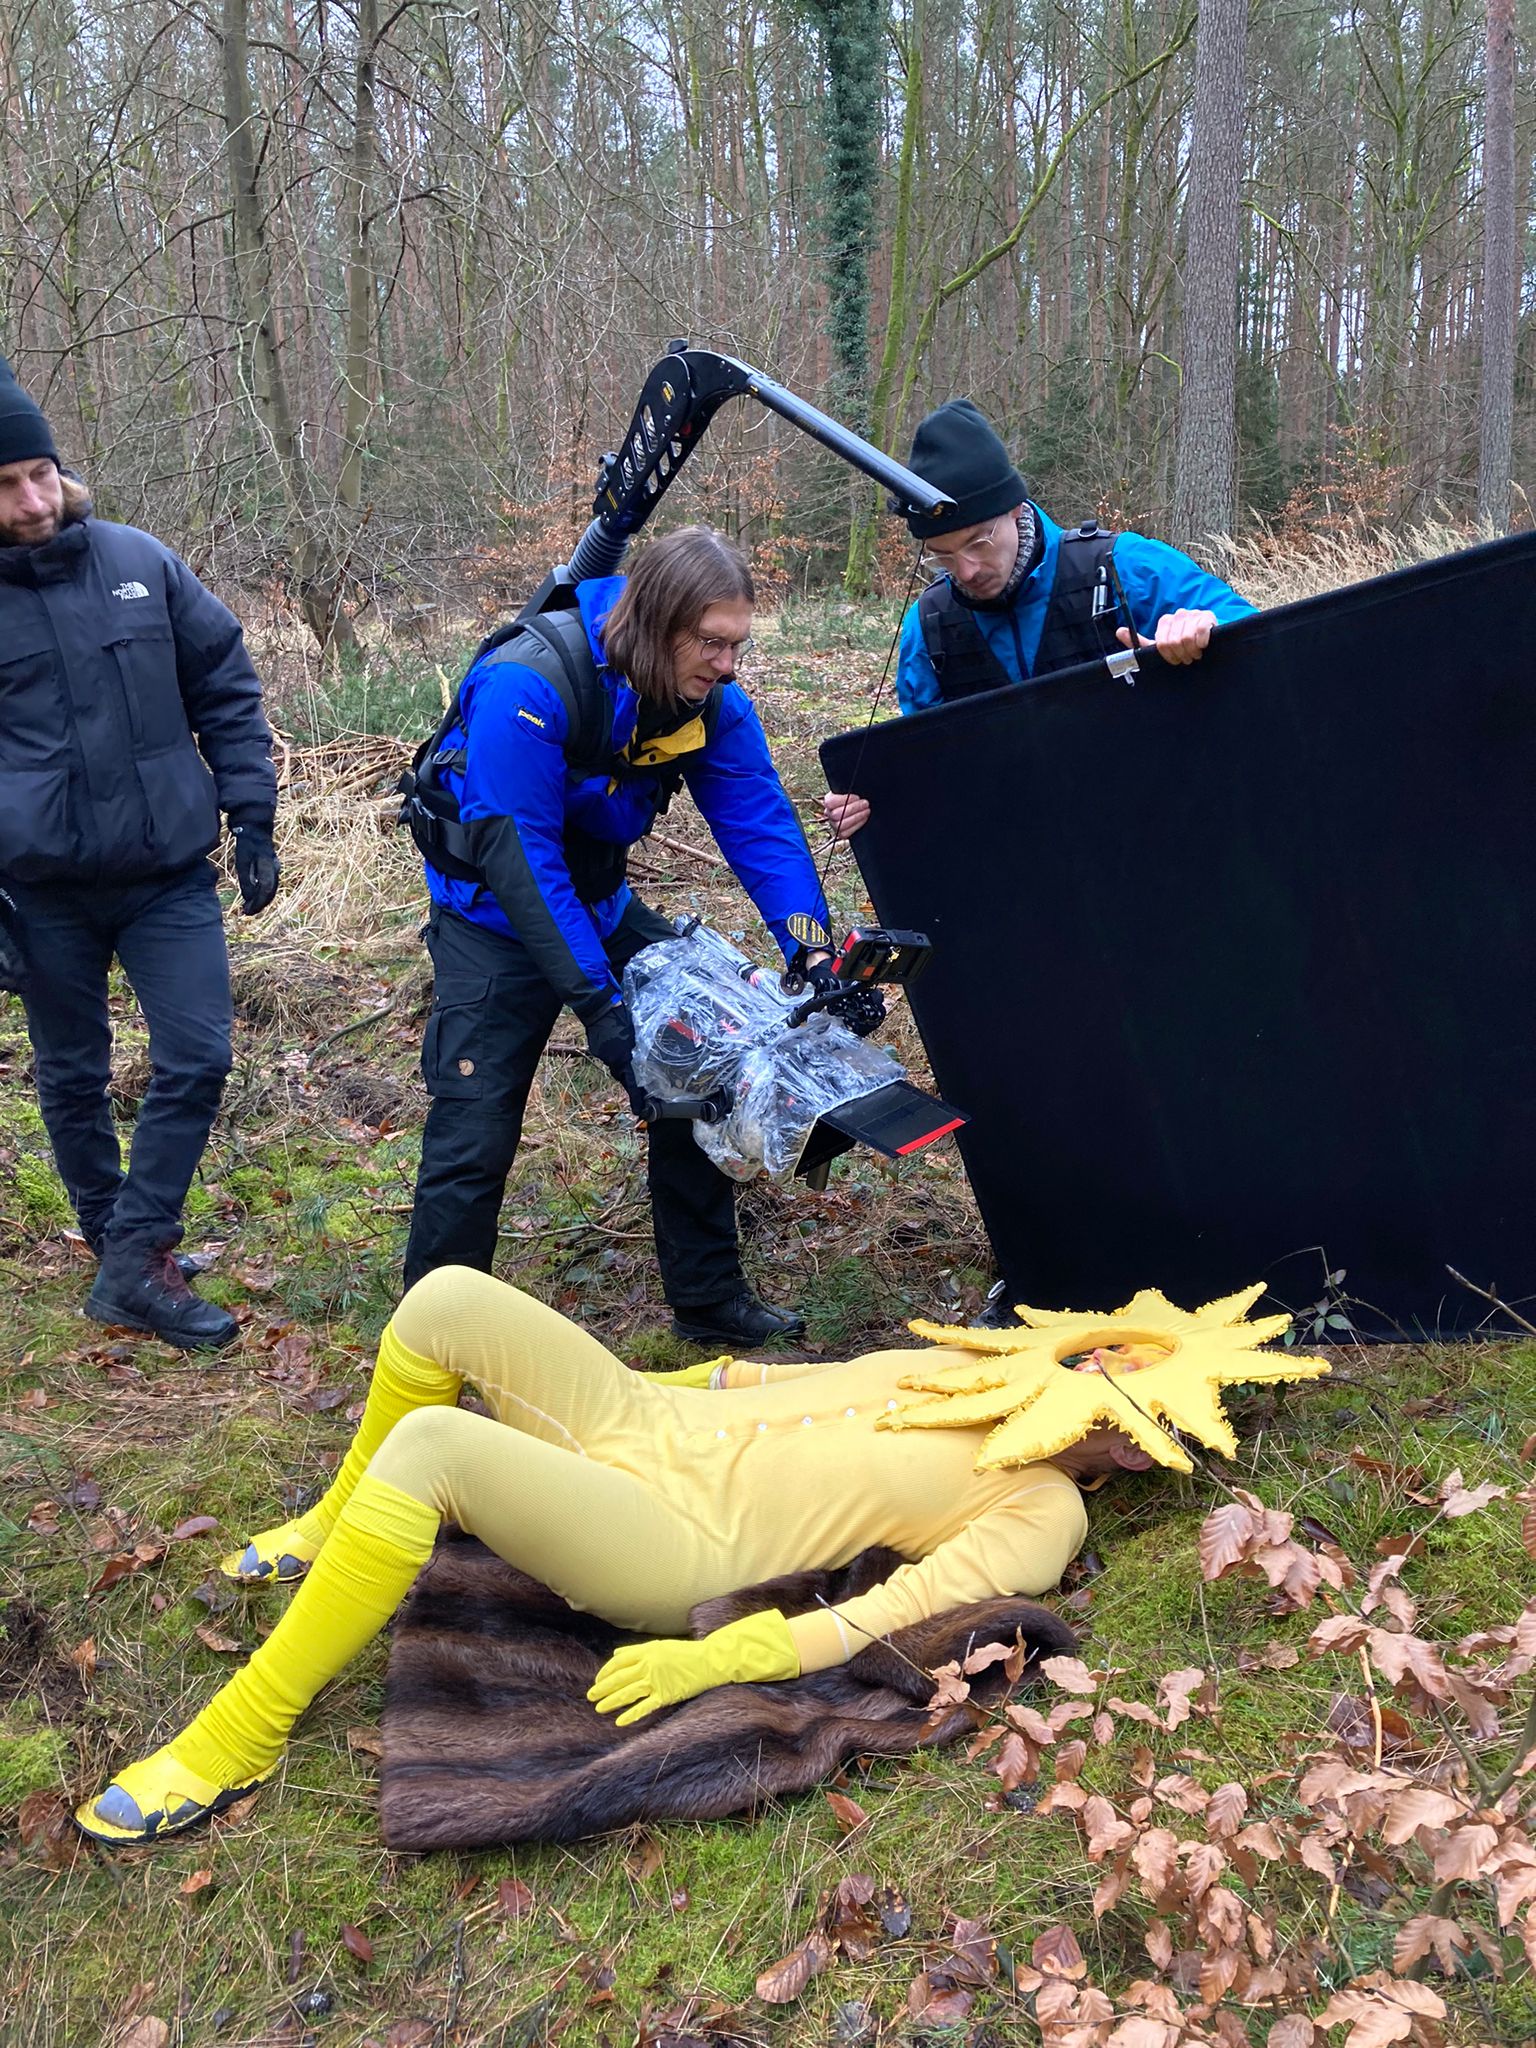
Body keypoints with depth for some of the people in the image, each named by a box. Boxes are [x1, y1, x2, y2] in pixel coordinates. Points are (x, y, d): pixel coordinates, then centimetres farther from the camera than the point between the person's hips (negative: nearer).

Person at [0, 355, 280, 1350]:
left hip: (171, 872, 1)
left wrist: (253, 819, 1)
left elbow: (227, 688, 6)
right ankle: (124, 1250, 30)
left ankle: (133, 1260, 9)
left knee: (199, 1059, -4)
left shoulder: (139, 562, -2)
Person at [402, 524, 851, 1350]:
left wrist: (810, 944, -27)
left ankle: (709, 1300, 20)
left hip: (599, 902, 6)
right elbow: (518, 857, -32)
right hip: (495, 914, -6)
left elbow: (758, 818, -12)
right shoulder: (528, 686, -31)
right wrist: (598, 1003, -35)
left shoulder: (709, 697, -12)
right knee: (474, 1135, -11)